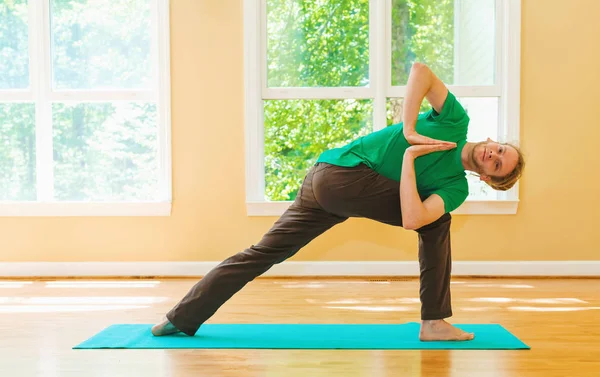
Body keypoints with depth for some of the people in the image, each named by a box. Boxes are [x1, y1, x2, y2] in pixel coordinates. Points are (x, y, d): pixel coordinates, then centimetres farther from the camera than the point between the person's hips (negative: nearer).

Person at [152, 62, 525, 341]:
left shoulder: (456, 186, 12)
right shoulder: (457, 122, -1)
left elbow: (411, 219, -3)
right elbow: (420, 69, -11)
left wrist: (409, 159, -5)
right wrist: (409, 129, -15)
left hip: (324, 181, 7)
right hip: (342, 172, -7)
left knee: (264, 252, 11)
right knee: (437, 223, -2)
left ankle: (182, 318, 21)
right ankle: (434, 321, 2)